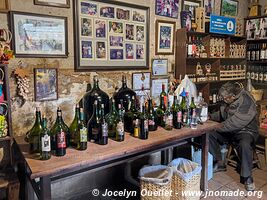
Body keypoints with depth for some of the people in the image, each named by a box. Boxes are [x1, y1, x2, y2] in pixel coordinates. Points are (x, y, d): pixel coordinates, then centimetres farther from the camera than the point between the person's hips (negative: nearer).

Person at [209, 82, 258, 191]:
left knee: (245, 145, -38)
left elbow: (235, 123, -30)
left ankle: (247, 177, -16)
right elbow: (221, 114, 17)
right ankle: (219, 163, 4)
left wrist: (217, 128, -23)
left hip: (245, 131, -7)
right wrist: (210, 116, -2)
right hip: (230, 131, 8)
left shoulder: (246, 102, -24)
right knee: (210, 134, -10)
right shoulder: (228, 101, 1)